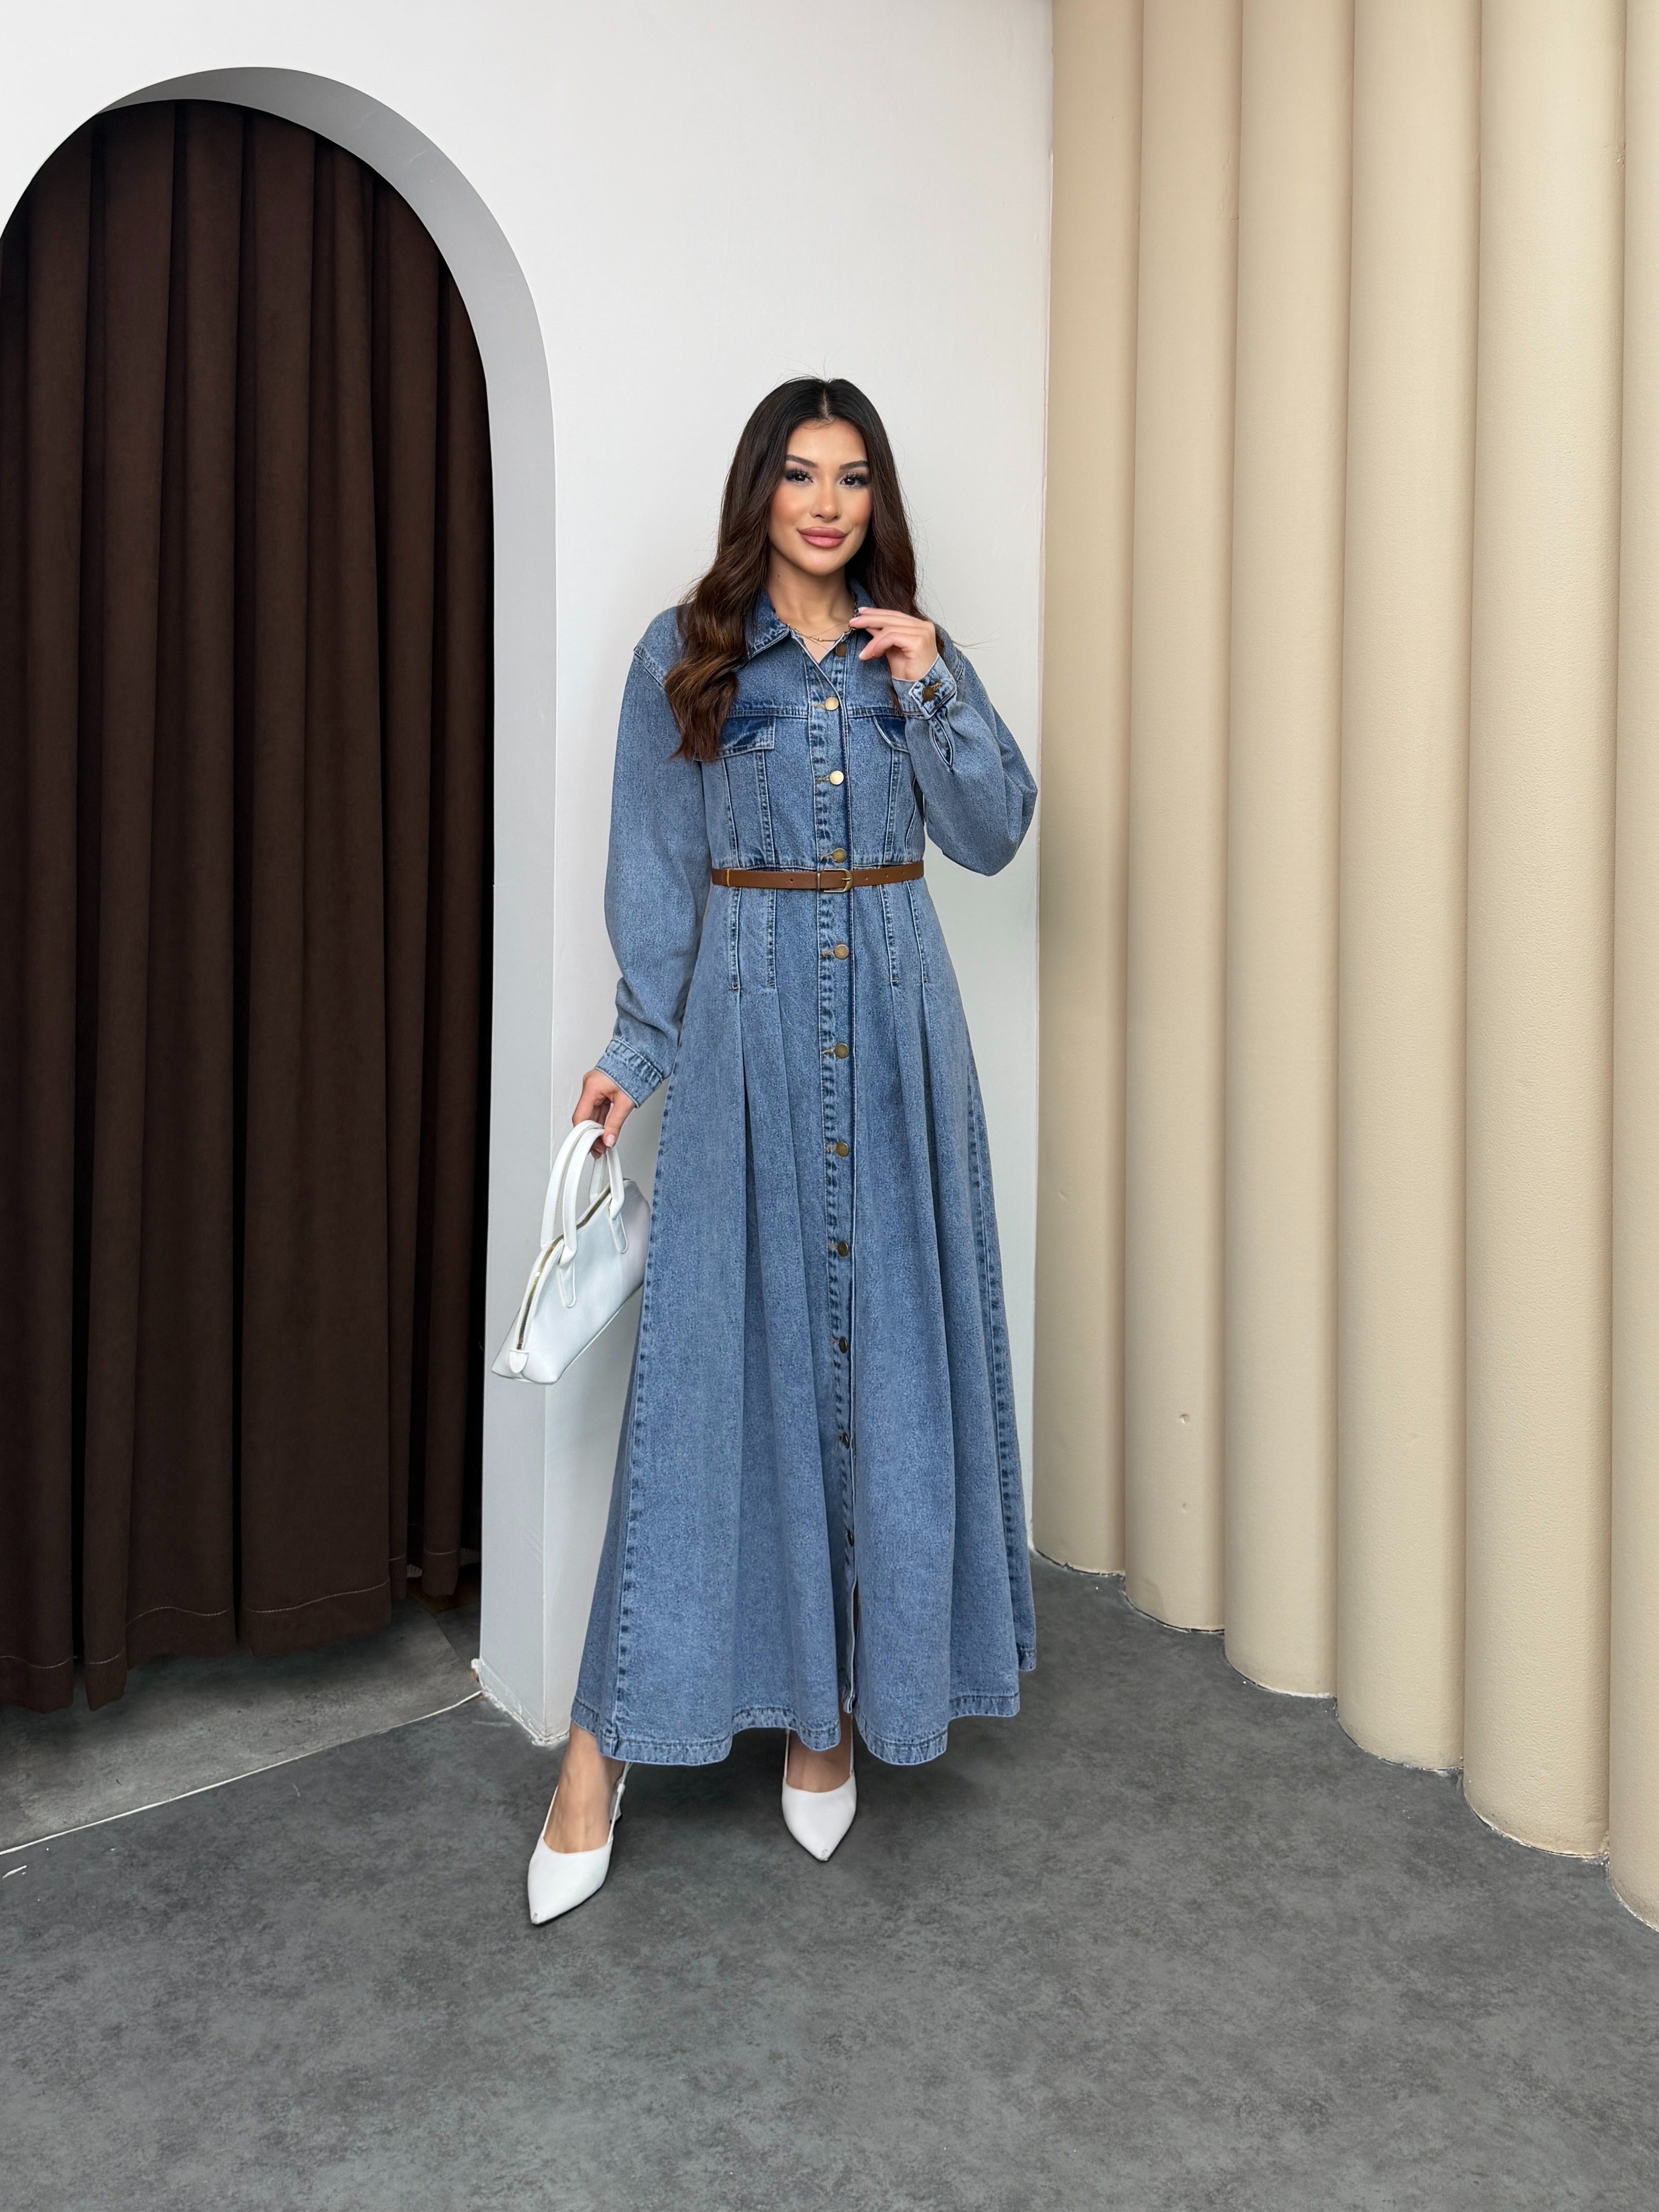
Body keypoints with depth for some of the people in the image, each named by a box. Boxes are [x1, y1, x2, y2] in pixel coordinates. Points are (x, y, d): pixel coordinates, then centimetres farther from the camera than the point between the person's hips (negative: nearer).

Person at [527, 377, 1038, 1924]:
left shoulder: (913, 648, 12)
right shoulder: (684, 656, 5)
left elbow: (992, 835, 4)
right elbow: (653, 875, 2)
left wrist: (933, 692, -8)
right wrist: (637, 1051, -3)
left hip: (894, 1025, 3)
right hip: (744, 1021, -2)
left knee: (887, 1342, 3)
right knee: (713, 1346, -5)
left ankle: (833, 1697, 19)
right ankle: (607, 1737, 6)